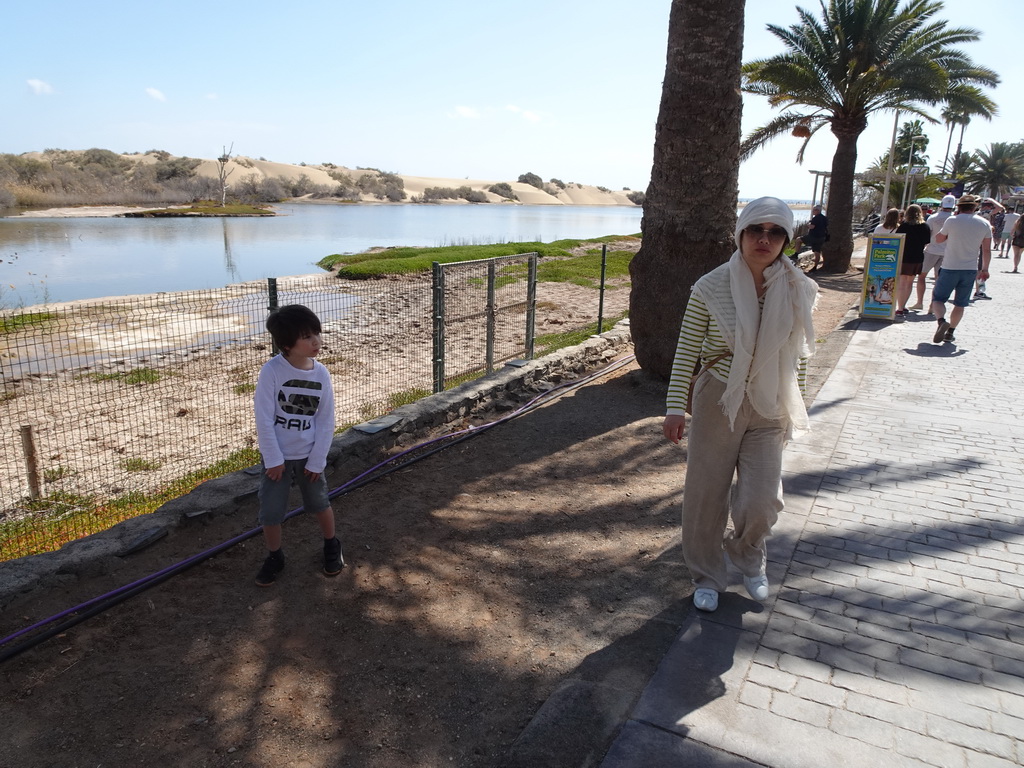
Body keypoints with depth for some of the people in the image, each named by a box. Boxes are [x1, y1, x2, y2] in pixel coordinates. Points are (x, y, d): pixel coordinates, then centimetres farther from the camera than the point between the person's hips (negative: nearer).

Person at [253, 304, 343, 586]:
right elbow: (264, 418, -15)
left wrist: (317, 460, -6)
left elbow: (326, 421, -4)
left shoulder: (321, 373, -9)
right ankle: (274, 557, 30)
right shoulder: (272, 370, -18)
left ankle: (332, 547, 40)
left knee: (320, 504, 16)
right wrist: (273, 459, -14)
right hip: (277, 456, -2)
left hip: (309, 455, 2)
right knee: (270, 513, 5)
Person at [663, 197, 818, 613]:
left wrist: (793, 407, 13)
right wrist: (675, 407, -7)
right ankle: (707, 577, 32)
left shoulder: (799, 290, -2)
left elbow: (798, 354, 9)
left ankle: (748, 559, 34)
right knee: (706, 497, 8)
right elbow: (686, 350, -5)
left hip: (769, 410, 2)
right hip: (717, 403, -1)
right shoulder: (711, 287, -10)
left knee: (761, 503, -1)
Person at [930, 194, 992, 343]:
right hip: (970, 269, 3)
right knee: (960, 304, 14)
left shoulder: (952, 221, -7)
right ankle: (950, 332, 16)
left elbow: (939, 239, 9)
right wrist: (984, 269, 16)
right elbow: (987, 250, 5)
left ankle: (941, 321, -23)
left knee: (938, 298, 4)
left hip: (950, 268, -3)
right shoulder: (984, 224, 2)